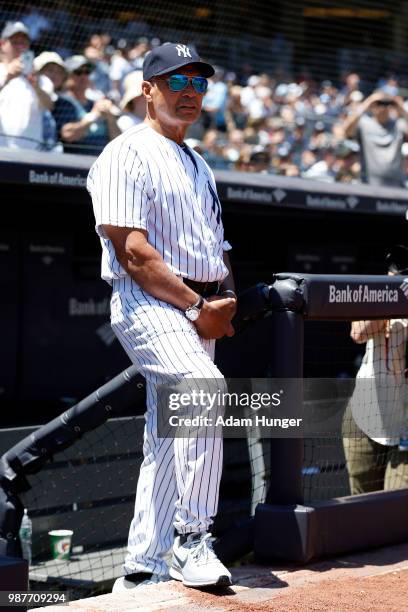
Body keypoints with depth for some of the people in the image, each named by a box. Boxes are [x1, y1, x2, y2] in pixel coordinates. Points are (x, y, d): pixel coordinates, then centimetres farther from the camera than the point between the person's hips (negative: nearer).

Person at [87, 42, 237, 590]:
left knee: (168, 446, 7)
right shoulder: (128, 154, -4)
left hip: (199, 310, 8)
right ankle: (191, 541, -26)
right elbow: (133, 253, -15)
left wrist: (226, 299, 4)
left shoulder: (198, 165, 24)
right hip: (148, 304, -8)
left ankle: (141, 571, 13)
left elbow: (216, 246, 25)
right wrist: (197, 305, -15)